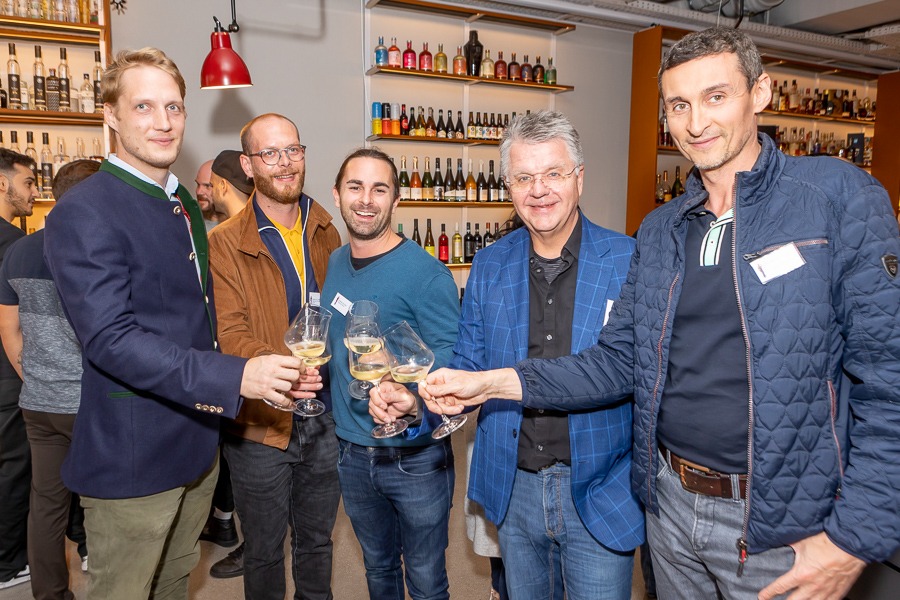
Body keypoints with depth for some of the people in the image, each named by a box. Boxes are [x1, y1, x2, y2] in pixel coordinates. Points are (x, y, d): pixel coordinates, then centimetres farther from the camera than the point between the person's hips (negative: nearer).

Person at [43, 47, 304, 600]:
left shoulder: (185, 204, 11)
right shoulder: (83, 214, -18)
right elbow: (110, 339, -26)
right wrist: (234, 378, -32)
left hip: (198, 444, 8)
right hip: (133, 456, -8)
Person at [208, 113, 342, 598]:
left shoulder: (326, 234, 6)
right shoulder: (225, 243, -8)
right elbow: (229, 334, -17)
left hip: (325, 417, 4)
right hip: (261, 422, -3)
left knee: (317, 543, 21)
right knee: (264, 552, 16)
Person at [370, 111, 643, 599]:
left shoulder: (629, 261, -10)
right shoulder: (488, 266, 1)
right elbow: (468, 367, 4)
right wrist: (414, 401, -13)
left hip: (599, 493, -3)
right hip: (514, 491, 4)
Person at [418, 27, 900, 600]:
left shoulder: (839, 196, -11)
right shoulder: (659, 230, 5)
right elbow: (620, 359, 3)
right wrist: (495, 382, -9)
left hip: (783, 525, -4)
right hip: (671, 503, 5)